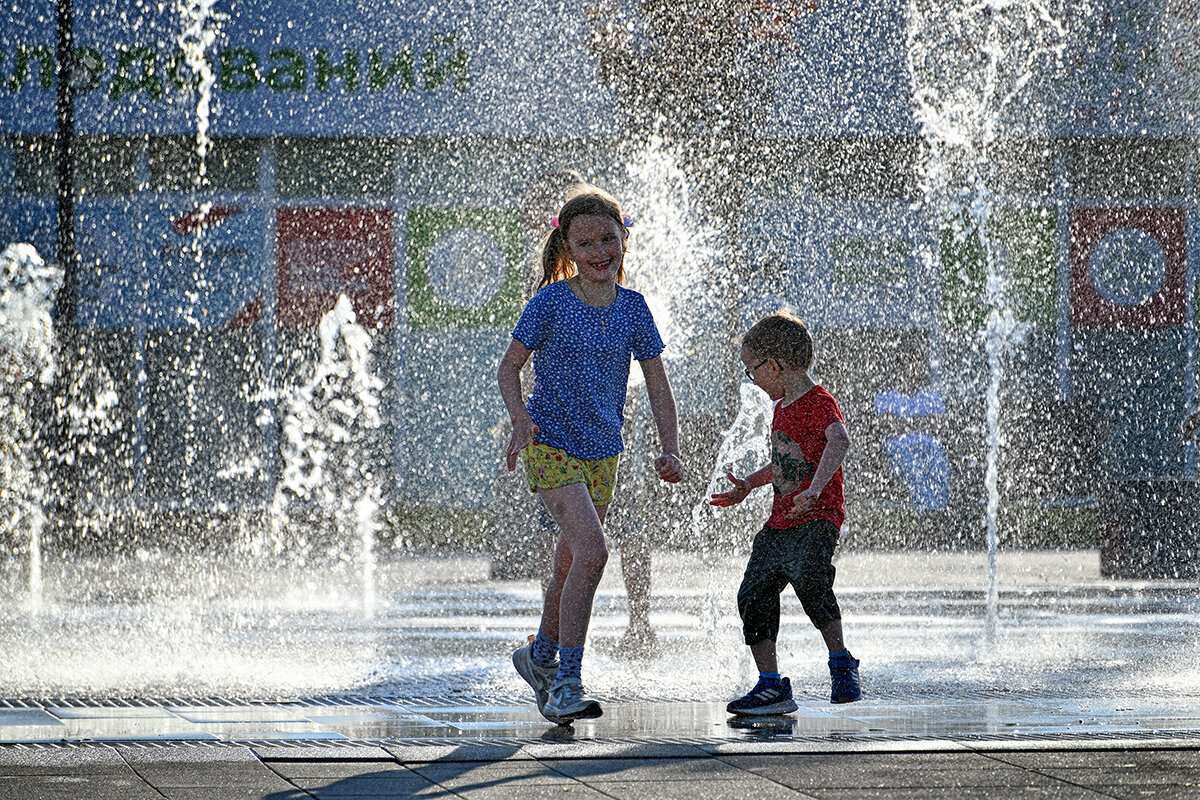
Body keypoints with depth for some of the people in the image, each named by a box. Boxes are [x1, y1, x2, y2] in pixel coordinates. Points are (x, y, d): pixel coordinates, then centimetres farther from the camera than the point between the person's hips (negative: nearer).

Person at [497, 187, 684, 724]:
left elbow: (657, 386, 5)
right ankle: (566, 682, -18)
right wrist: (520, 419, -20)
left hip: (602, 452, 5)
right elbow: (509, 367, -2)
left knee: (572, 565, 16)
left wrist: (670, 450, -8)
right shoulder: (551, 302, -10)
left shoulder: (632, 307, 1)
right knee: (592, 552, -22)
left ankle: (542, 655, 41)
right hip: (552, 445, -5)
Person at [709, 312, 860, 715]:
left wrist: (814, 489, -44)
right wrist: (748, 485, 29)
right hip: (780, 522, 9)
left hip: (817, 519, -9)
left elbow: (839, 440, -33)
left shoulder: (818, 403, -12)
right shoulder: (783, 408, 18)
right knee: (754, 593, 1)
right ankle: (771, 686, 6)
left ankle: (842, 665, -16)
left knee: (808, 579, -31)